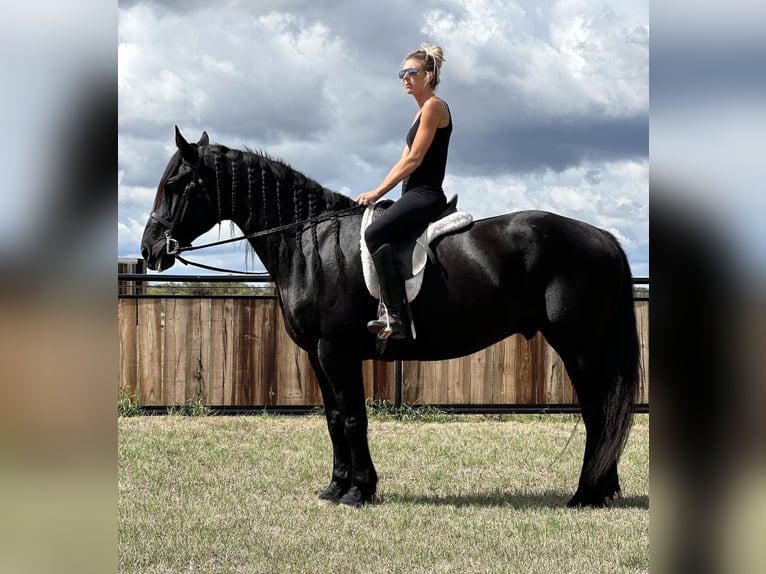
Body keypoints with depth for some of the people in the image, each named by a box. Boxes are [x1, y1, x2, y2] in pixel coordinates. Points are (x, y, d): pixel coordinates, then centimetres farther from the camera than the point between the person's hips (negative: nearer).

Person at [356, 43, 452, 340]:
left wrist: (378, 192, -11)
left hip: (425, 194, -11)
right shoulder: (422, 111, 22)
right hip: (415, 195, 11)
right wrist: (378, 193, 12)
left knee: (375, 233, -29)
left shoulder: (434, 106, -9)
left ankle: (393, 315, -34)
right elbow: (405, 161, 22)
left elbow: (414, 159, -14)